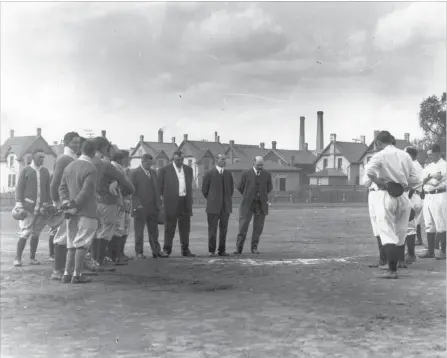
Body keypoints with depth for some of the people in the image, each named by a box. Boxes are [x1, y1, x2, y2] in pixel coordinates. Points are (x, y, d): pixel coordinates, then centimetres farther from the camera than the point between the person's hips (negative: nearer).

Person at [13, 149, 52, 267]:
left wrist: (49, 204, 13)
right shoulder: (25, 170, 2)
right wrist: (19, 203, -10)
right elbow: (19, 188, 0)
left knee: (36, 234, 7)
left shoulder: (45, 171, 13)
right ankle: (18, 258, -1)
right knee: (25, 232, -8)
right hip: (28, 206, -4)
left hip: (41, 207, 4)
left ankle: (32, 258, 16)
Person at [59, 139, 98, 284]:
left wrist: (65, 202, 1)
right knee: (82, 244, -1)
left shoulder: (70, 166, 10)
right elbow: (86, 192, -19)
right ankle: (77, 275, 0)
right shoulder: (91, 169, -14)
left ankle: (67, 274, 11)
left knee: (72, 244, 13)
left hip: (72, 213, 7)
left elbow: (62, 187, 10)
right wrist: (75, 205, -13)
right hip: (87, 212, -7)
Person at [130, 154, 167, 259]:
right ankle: (139, 252, 9)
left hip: (153, 207, 5)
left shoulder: (153, 172, 15)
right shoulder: (134, 173, -4)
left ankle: (156, 251, 14)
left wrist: (159, 203, 9)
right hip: (140, 207, -5)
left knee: (154, 231, 9)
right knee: (139, 231, 2)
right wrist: (137, 204, -16)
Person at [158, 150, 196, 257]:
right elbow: (160, 185, 1)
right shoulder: (164, 170, -1)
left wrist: (189, 199, 12)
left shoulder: (188, 170, 14)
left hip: (185, 202, 4)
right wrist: (162, 197, -6)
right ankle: (167, 250, 9)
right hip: (171, 202, -4)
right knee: (170, 227, 2)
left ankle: (185, 250, 12)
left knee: (185, 227, 6)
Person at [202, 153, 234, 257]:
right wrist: (211, 200, 5)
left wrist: (226, 200, 12)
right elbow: (204, 190, 3)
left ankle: (222, 250, 10)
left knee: (223, 229, 4)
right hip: (213, 206, -3)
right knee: (212, 229, -1)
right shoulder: (209, 174, 0)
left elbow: (231, 189, 19)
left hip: (226, 206, 3)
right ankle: (211, 251, 5)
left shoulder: (228, 174, 11)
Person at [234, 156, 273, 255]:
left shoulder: (267, 175, 3)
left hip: (261, 205, 2)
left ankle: (254, 247, 13)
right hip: (248, 204, -2)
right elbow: (240, 187, 8)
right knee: (243, 226, -5)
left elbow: (269, 188, 18)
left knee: (258, 228, 3)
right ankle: (239, 248, 0)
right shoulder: (246, 174, -2)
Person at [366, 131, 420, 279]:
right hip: (403, 196, 4)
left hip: (386, 195, -4)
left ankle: (392, 270, -14)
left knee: (387, 233, -2)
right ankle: (397, 263, 26)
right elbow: (414, 180, 6)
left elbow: (369, 172, -24)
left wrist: (380, 183, -9)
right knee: (400, 234, 16)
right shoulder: (405, 155, 8)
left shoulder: (380, 156, -6)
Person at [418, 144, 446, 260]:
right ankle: (430, 251, 12)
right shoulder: (428, 167, 18)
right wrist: (430, 176, -9)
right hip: (428, 197, 7)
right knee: (429, 225, 7)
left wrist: (437, 186, -15)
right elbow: (421, 181, 6)